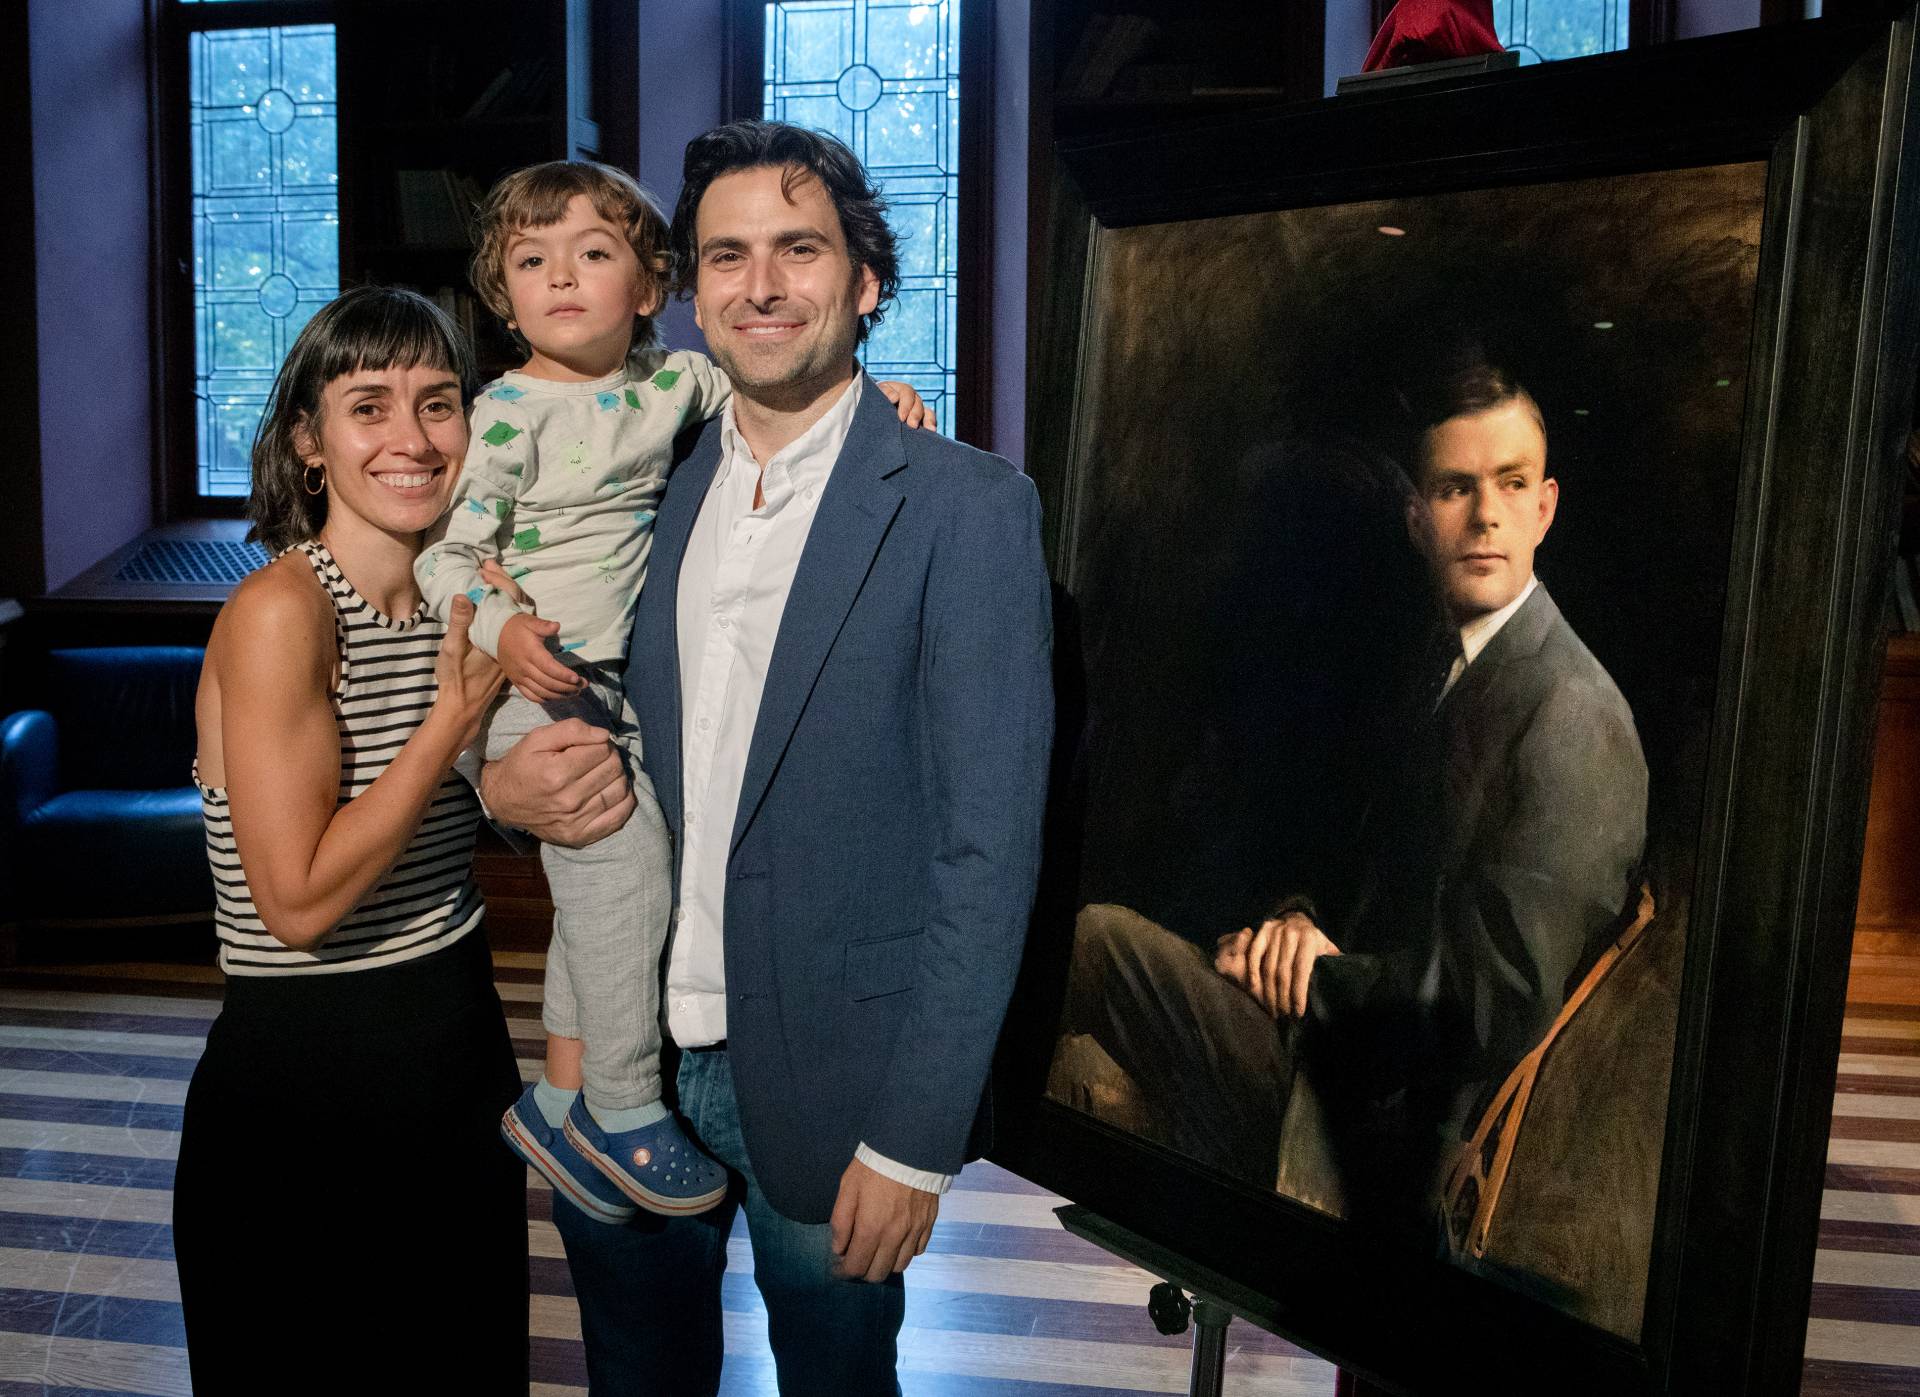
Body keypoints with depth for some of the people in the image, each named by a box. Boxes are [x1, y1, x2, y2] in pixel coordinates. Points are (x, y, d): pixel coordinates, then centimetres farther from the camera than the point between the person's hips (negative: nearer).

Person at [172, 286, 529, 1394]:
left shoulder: (460, 599, 1)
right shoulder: (278, 614, -19)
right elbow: (301, 899, -22)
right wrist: (455, 716, -19)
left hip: (465, 1066, 7)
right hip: (300, 1100, -6)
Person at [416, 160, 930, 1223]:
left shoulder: (672, 380, 2)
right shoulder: (511, 412, -13)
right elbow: (445, 551, -13)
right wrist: (500, 629, -31)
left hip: (622, 683, 7)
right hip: (543, 684, -6)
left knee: (595, 894, 13)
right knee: (626, 867, -12)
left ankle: (564, 1102, 29)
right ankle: (624, 1109, 5)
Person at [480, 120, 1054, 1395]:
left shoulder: (965, 510, -12)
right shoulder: (654, 490, 5)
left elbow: (988, 849, -14)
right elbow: (576, 707, 15)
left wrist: (915, 1141, -16)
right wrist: (508, 780, -9)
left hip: (823, 1083, -4)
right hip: (629, 1055, 5)